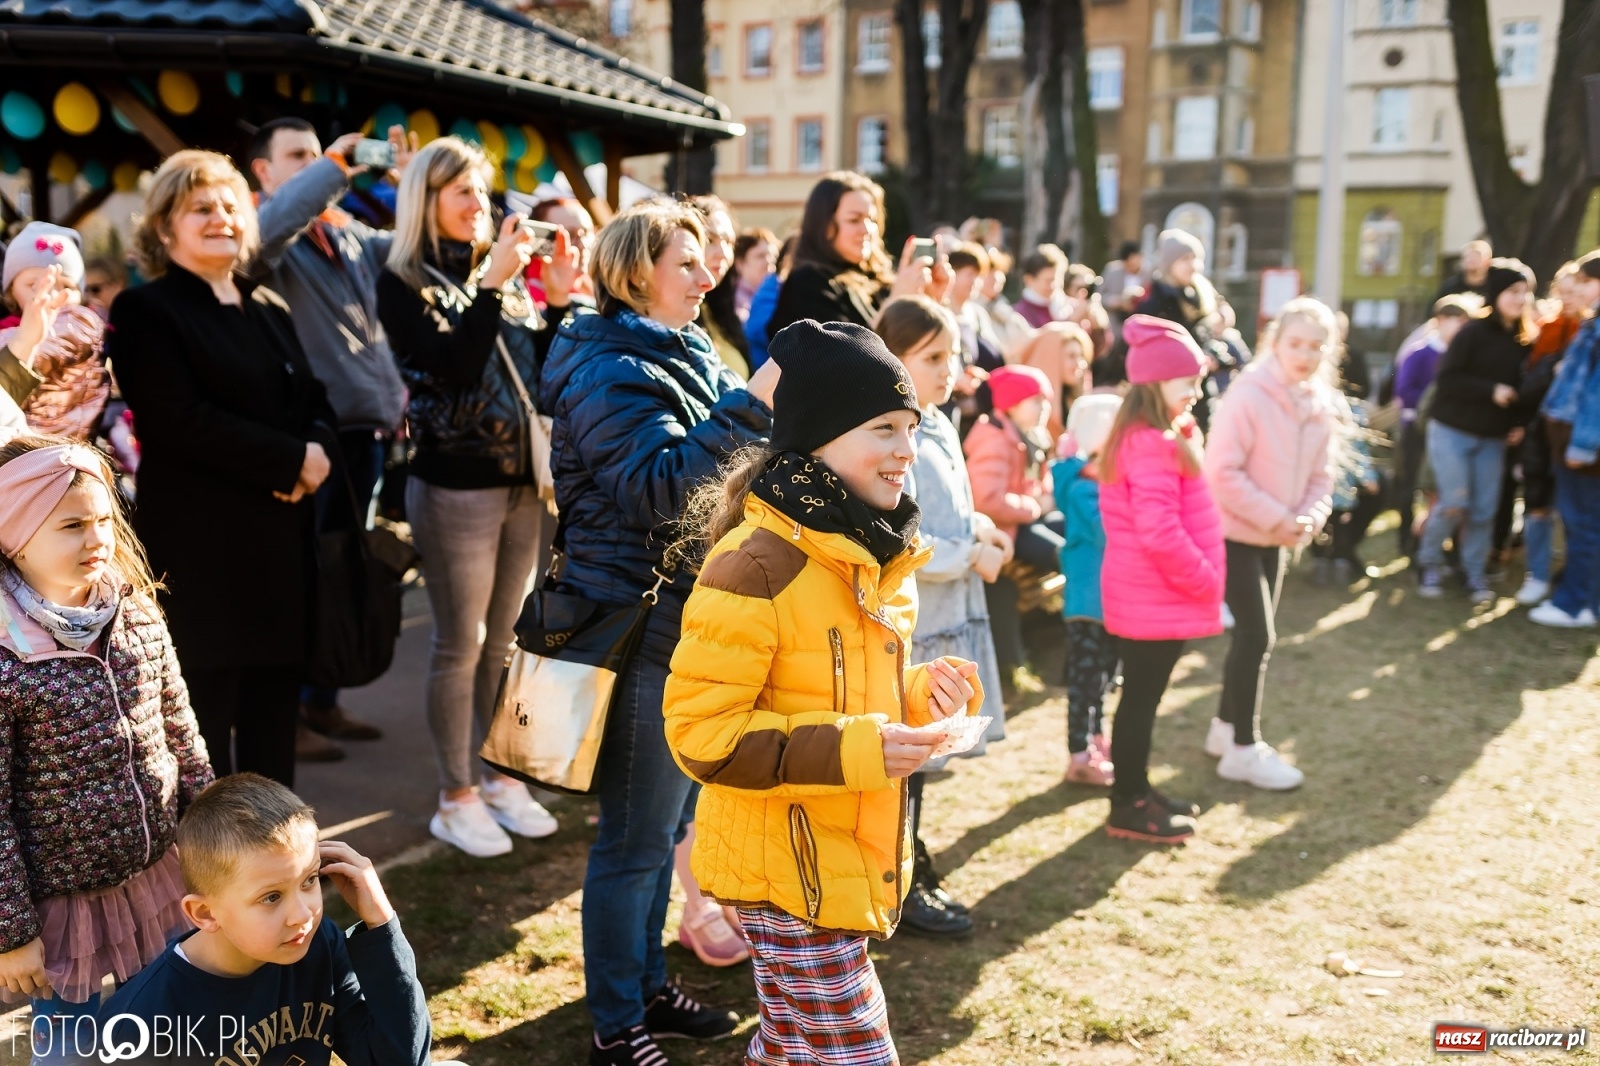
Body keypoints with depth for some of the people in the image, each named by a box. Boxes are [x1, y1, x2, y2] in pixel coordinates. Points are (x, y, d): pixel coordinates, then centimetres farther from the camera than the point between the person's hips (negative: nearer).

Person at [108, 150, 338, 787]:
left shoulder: (269, 311, 18)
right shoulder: (146, 311, -4)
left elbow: (314, 400, 14)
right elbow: (178, 419, -16)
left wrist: (317, 449, -9)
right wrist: (290, 460, -14)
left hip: (282, 541, 7)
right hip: (202, 547, -6)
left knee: (275, 720, 11)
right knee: (207, 721, -1)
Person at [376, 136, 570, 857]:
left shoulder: (500, 270, 10)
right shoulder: (404, 282, -6)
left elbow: (542, 367, 7)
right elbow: (453, 366, -20)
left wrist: (560, 295, -5)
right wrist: (491, 285, -23)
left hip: (526, 480, 6)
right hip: (456, 484, -6)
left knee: (508, 638, 14)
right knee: (461, 645, 3)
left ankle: (499, 775, 27)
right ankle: (456, 797, 16)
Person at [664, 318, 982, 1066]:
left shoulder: (870, 550, 6)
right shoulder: (755, 564, -23)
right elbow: (699, 732, -22)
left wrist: (923, 693, -2)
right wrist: (849, 752, -28)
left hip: (852, 860, 9)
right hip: (787, 868, -9)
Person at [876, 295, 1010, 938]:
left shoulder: (940, 428, 11)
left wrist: (981, 528, 2)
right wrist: (971, 557, -14)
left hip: (945, 617, 9)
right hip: (904, 621, -9)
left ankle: (912, 872, 32)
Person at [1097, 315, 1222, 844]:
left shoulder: (1152, 436, 12)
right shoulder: (1153, 444, -21)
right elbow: (1159, 533, -27)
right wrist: (1204, 580, -17)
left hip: (1150, 595, 10)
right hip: (1157, 597, -10)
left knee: (1142, 695, 17)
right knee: (1142, 697, 1)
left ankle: (1136, 790, 30)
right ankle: (1129, 808, 12)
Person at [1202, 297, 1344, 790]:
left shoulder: (1322, 407, 2)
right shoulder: (1248, 396, -20)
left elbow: (1320, 477, 8)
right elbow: (1223, 472, -23)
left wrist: (1310, 518, -12)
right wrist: (1275, 518, -23)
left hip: (1277, 537, 7)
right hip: (1234, 532, -7)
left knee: (1254, 635, 15)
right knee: (1257, 635, -7)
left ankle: (1226, 727, 31)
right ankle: (1243, 749, 4)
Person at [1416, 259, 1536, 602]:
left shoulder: (1524, 341, 5)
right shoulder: (1473, 332, -11)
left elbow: (1522, 387, 11)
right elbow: (1447, 380, -15)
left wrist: (1519, 422, -4)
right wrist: (1491, 391, -18)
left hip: (1492, 440, 5)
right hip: (1452, 432, -5)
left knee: (1484, 511, 3)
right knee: (1454, 503, -9)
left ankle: (1475, 575, 16)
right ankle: (1430, 566, 13)